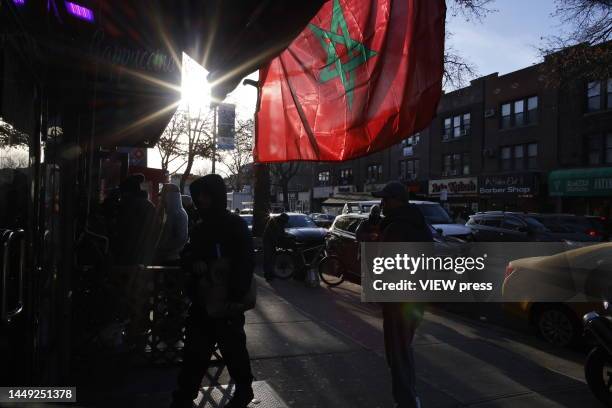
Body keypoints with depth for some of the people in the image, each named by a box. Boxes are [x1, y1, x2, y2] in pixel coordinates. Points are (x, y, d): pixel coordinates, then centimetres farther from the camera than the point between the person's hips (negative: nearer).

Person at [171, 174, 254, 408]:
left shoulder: (235, 225, -9)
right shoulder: (201, 227, 12)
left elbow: (246, 264, -16)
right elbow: (187, 256, 17)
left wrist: (234, 297, -25)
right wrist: (193, 263, -8)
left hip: (227, 301, -6)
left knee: (232, 346, 9)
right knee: (195, 349, 10)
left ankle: (244, 389, 30)